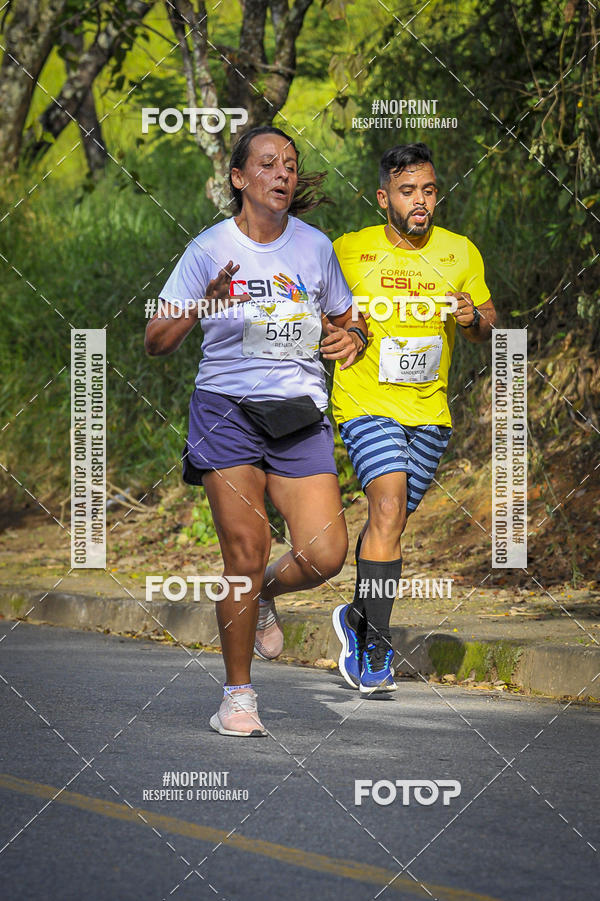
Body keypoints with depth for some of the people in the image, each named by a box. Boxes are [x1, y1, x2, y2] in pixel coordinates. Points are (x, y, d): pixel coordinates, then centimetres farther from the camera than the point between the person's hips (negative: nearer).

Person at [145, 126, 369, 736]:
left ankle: (264, 594, 24)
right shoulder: (210, 249, -1)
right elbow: (156, 341, -3)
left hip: (300, 416, 3)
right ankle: (237, 696, 4)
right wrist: (204, 306, -22)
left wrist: (351, 340, -2)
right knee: (246, 551, -11)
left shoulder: (314, 247, 7)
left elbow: (345, 320, 22)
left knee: (324, 556, -12)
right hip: (226, 411, -2)